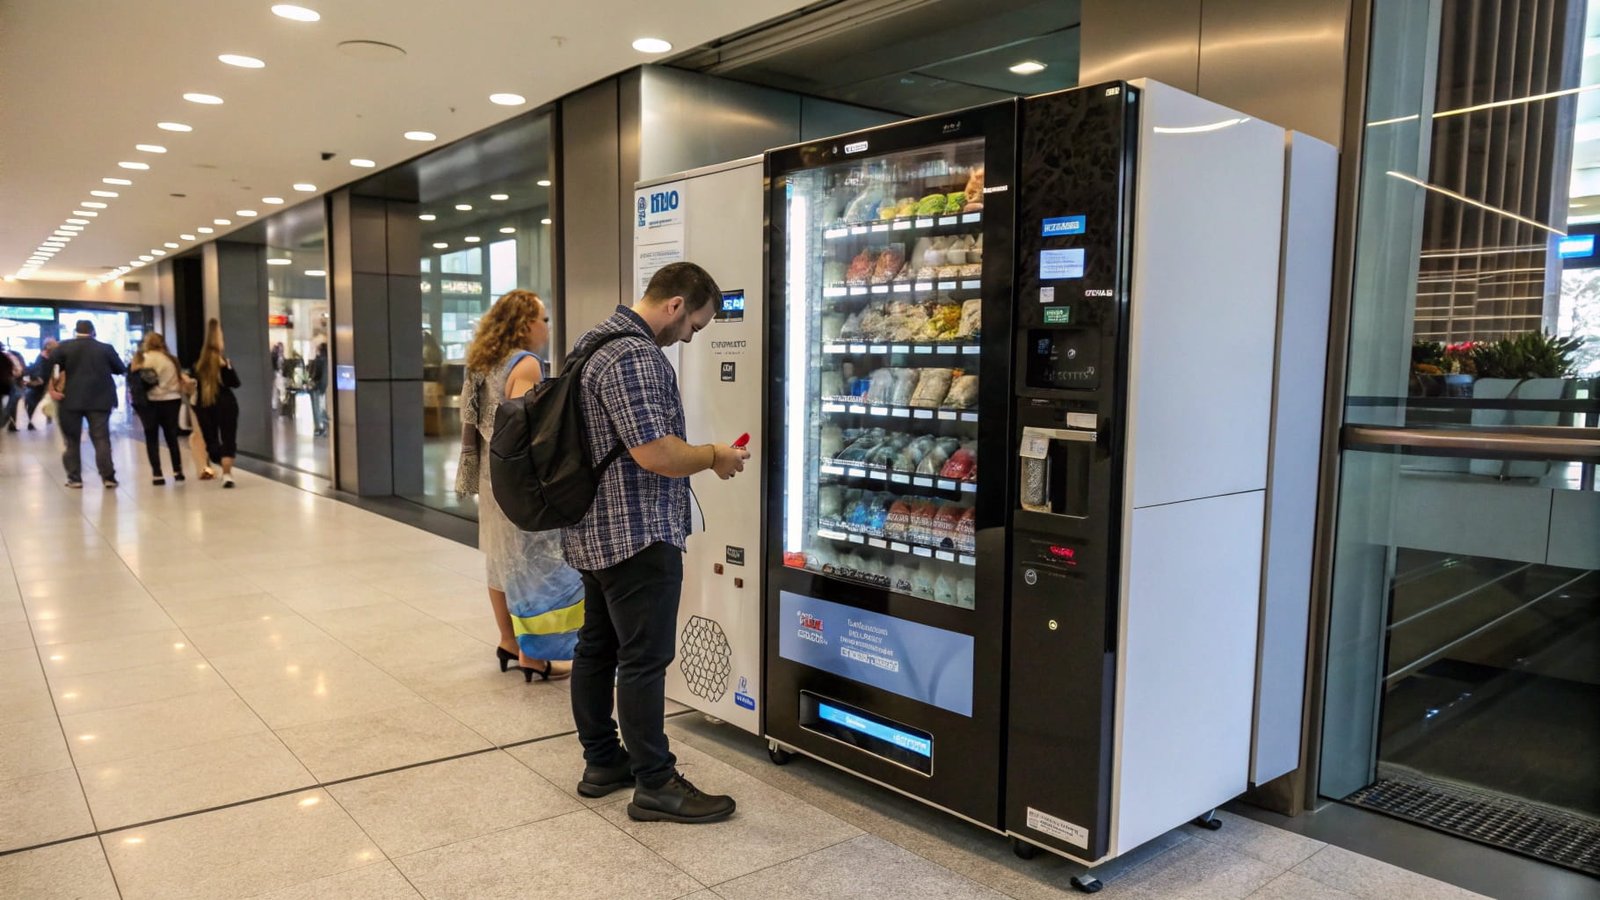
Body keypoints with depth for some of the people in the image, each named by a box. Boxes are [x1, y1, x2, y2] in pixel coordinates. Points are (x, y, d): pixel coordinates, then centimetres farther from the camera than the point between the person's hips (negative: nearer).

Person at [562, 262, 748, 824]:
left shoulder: (595, 340, 13)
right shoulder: (635, 356, -21)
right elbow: (654, 452, -26)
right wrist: (715, 457, -10)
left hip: (595, 530, 11)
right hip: (637, 535, -11)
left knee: (597, 646, 16)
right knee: (644, 658, -1)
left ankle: (602, 762, 30)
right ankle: (654, 784, 9)